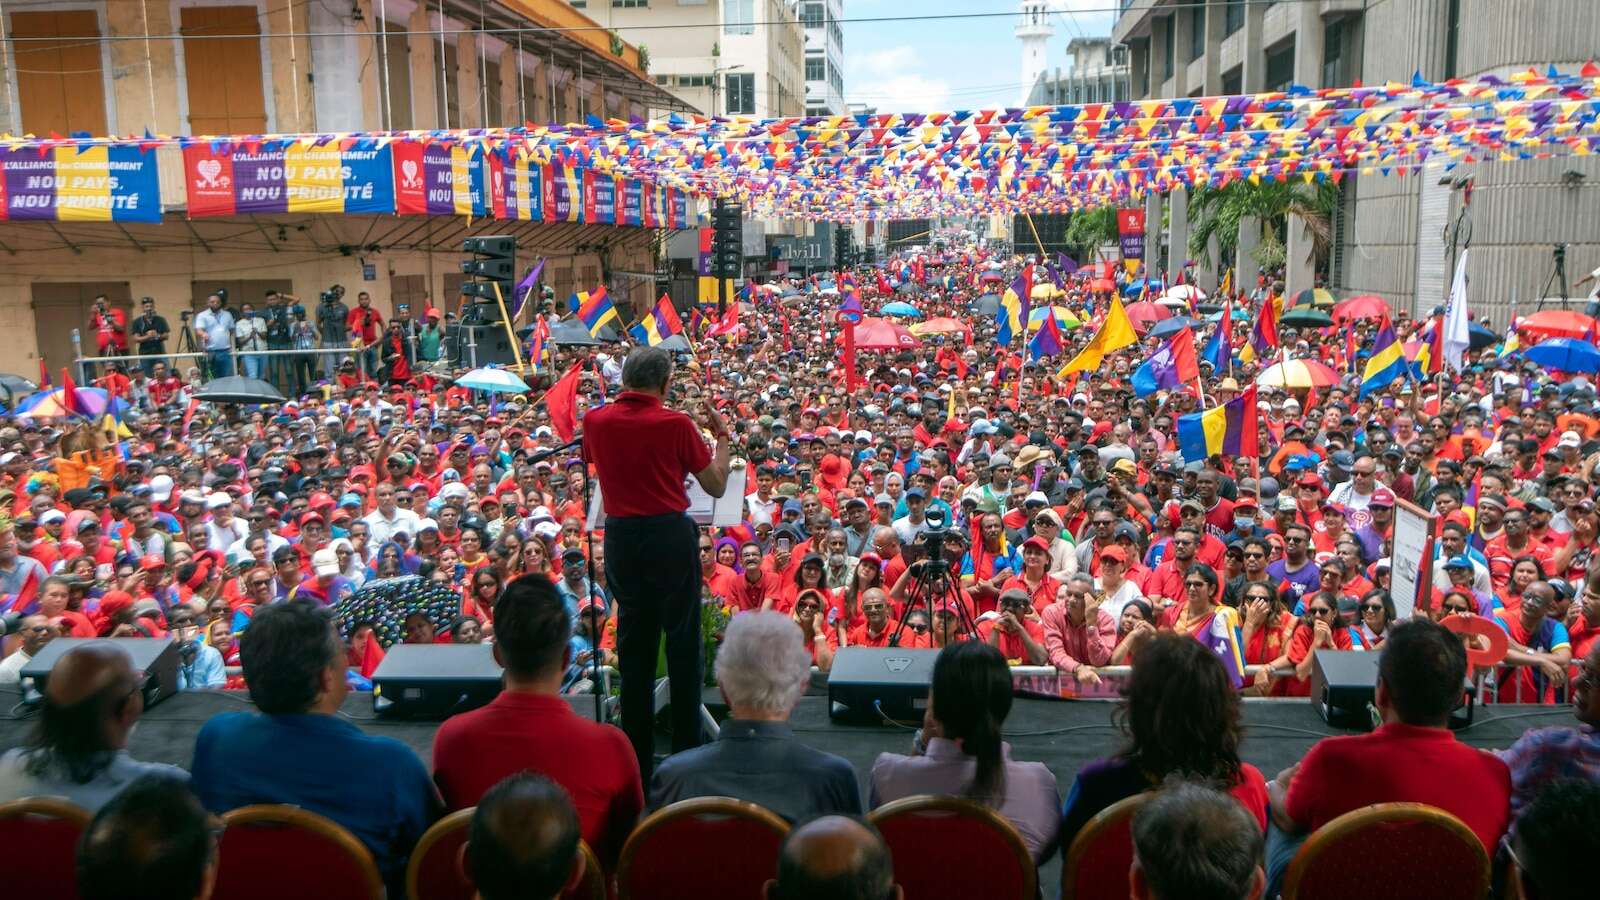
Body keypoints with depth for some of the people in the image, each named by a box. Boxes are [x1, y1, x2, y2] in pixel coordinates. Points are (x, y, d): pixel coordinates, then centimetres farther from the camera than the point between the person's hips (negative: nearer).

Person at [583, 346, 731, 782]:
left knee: (633, 641, 12)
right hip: (669, 534, -4)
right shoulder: (675, 423, -10)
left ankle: (637, 756, 18)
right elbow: (716, 486, -3)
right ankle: (686, 748, 13)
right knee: (682, 640, 7)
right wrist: (721, 435, 9)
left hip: (620, 535, 4)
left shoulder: (595, 421, 0)